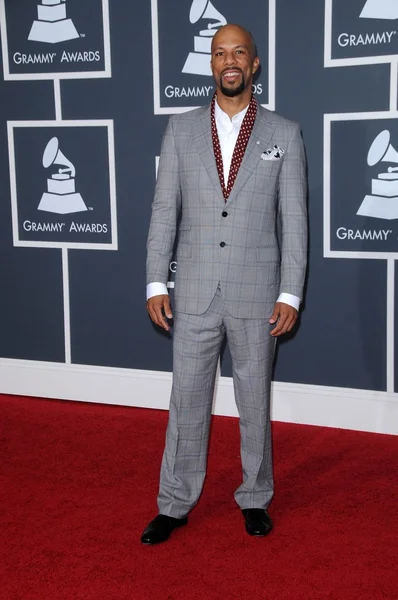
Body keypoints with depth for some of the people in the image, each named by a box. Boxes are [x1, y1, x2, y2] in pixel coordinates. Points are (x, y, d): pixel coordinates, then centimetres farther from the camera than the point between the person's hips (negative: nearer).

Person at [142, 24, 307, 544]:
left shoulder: (284, 134, 1)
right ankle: (175, 505, 21)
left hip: (257, 294, -1)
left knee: (255, 401, 11)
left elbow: (294, 219, -1)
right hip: (195, 292, 1)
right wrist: (156, 283, -3)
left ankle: (255, 499, 27)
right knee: (187, 400, 8)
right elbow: (164, 210, 3)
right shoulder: (181, 130, 5)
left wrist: (290, 294, -6)